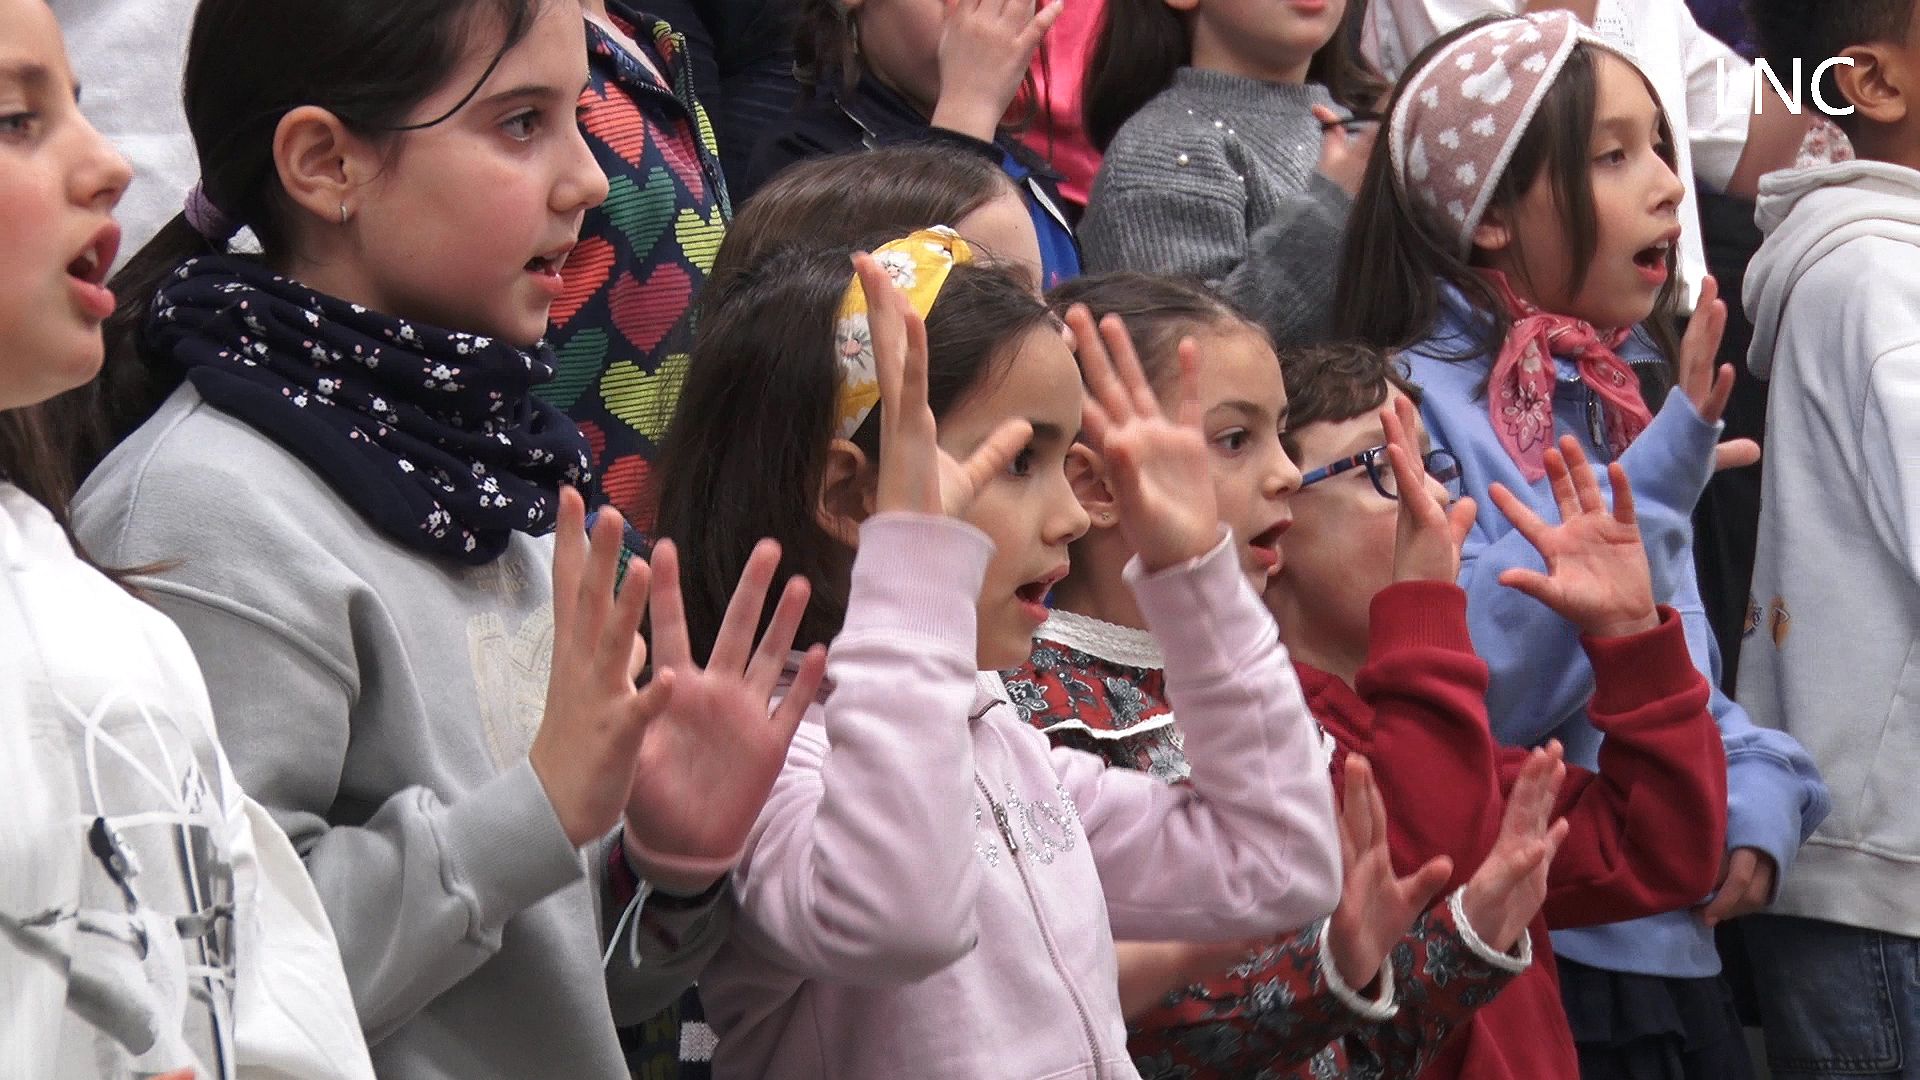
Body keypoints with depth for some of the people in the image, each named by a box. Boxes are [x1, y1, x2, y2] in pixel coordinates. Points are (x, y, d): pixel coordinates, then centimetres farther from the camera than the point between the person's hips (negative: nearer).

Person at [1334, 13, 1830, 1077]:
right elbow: (1478, 690, -23)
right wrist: (1647, 488, -26)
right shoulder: (1417, 403, -13)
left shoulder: (1620, 394, 12)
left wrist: (1760, 795, 0)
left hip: (1677, 942, 8)